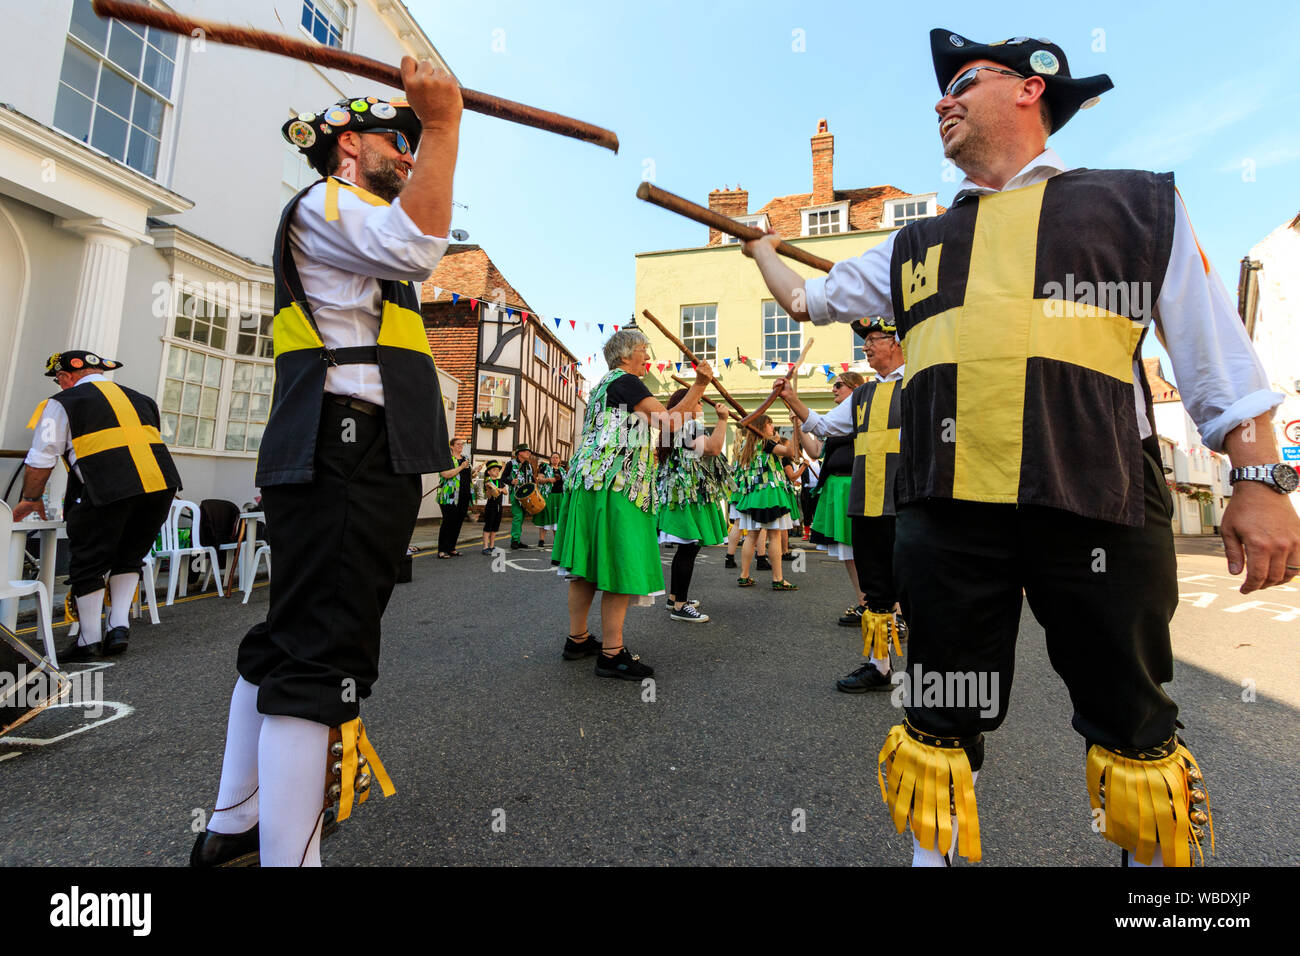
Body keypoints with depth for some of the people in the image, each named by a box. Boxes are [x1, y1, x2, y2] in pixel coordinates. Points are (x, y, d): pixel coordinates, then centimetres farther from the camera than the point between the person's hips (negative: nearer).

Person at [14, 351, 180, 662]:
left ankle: (90, 641, 17)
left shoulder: (62, 403, 10)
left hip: (109, 486, -5)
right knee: (129, 556, 21)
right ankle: (120, 626, 16)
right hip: (163, 483, 5)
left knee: (88, 561, 10)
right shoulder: (139, 399, 26)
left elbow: (41, 458, 9)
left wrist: (30, 499, 23)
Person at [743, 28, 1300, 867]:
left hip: (1101, 510, -1)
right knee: (940, 720, 12)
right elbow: (807, 301, 30)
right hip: (947, 512, 2)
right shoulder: (916, 246, 20)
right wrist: (759, 244, 38)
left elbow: (1218, 354, 9)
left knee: (1133, 729, 12)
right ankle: (936, 854, 32)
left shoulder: (1141, 206, 13)